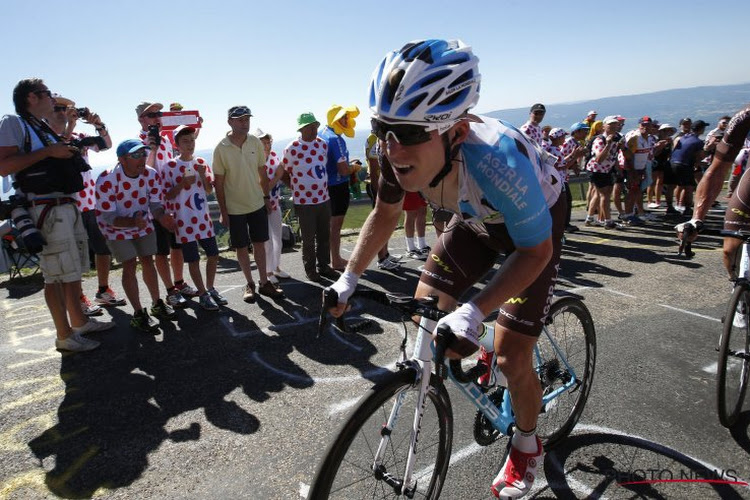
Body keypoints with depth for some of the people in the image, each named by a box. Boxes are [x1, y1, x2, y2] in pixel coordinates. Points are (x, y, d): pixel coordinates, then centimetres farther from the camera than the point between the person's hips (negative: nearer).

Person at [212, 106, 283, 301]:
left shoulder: (256, 143, -3)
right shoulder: (221, 149, -12)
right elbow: (219, 183, -8)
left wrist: (267, 197, 7)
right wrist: (223, 212, -8)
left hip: (257, 204, 3)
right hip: (235, 208, -3)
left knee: (259, 243, 10)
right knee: (241, 247, 8)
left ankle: (264, 283, 22)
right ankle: (250, 284, 24)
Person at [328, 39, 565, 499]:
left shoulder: (498, 160, -44)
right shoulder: (401, 153, -27)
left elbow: (535, 250, -29)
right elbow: (386, 213, -6)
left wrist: (473, 312, -38)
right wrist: (349, 280, -10)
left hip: (537, 220, -5)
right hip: (477, 218, 5)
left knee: (512, 358, -7)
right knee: (424, 312, -1)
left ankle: (526, 447, 26)